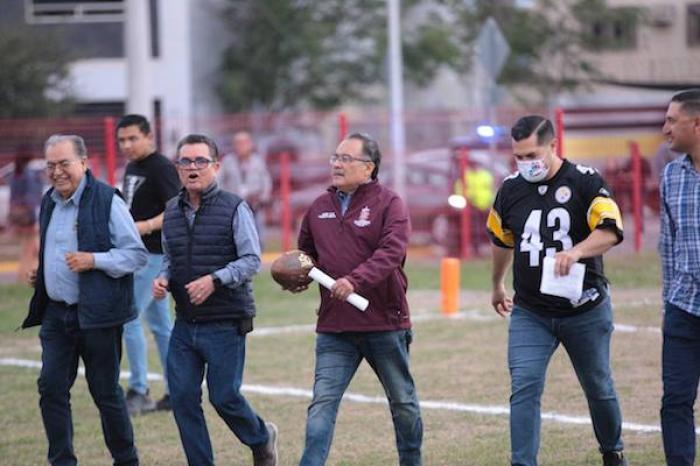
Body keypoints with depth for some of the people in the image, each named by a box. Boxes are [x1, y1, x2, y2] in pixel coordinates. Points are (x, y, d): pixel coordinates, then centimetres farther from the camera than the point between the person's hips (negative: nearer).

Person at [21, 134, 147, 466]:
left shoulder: (107, 201, -10)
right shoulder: (48, 203, 12)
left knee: (106, 393, 3)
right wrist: (41, 274, 10)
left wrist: (94, 260, -21)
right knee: (51, 387, -2)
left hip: (97, 315, -6)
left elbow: (137, 254, -11)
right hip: (56, 312, 6)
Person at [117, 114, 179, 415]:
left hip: (154, 254, -10)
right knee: (160, 324, 12)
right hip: (137, 254, 10)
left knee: (129, 319, -11)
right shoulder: (132, 168, 15)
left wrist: (146, 226, -32)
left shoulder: (161, 168, -14)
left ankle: (138, 393, -5)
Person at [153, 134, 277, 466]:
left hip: (226, 323, -5)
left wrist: (215, 280, -24)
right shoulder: (172, 211, 10)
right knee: (182, 397, -1)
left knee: (224, 397, -2)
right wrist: (163, 279, 0)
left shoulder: (234, 208, -7)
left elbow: (251, 260, -11)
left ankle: (261, 439, 27)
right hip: (185, 324, 5)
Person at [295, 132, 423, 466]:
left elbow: (391, 251, -21)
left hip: (385, 323, -3)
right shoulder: (320, 207, 10)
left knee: (403, 401, 14)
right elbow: (306, 251, 26)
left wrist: (355, 281, -34)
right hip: (334, 328, 3)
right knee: (322, 403, -8)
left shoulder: (389, 203, -6)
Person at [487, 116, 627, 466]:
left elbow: (610, 231, -23)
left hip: (586, 312, -2)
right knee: (524, 387, -13)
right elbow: (501, 240, 19)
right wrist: (497, 286, 31)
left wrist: (575, 252, -41)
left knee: (598, 387, 14)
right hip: (530, 313, 2)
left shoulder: (585, 182, -11)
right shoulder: (511, 189, 2)